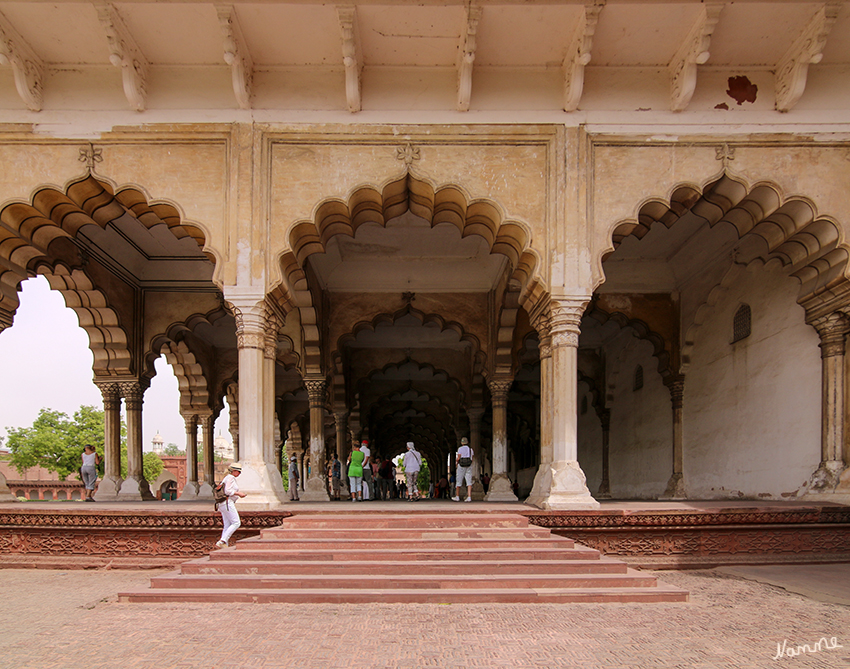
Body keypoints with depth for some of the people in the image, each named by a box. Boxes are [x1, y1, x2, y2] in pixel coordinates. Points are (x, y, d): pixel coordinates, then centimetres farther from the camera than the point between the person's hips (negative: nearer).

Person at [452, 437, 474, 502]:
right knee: (469, 482, -2)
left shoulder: (460, 449, -4)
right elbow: (471, 459, 9)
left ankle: (457, 497, 14)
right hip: (469, 466, 3)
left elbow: (458, 458, -10)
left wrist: (456, 462, 10)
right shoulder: (470, 449, 10)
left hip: (461, 466, -3)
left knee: (459, 481, 7)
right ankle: (469, 497, -14)